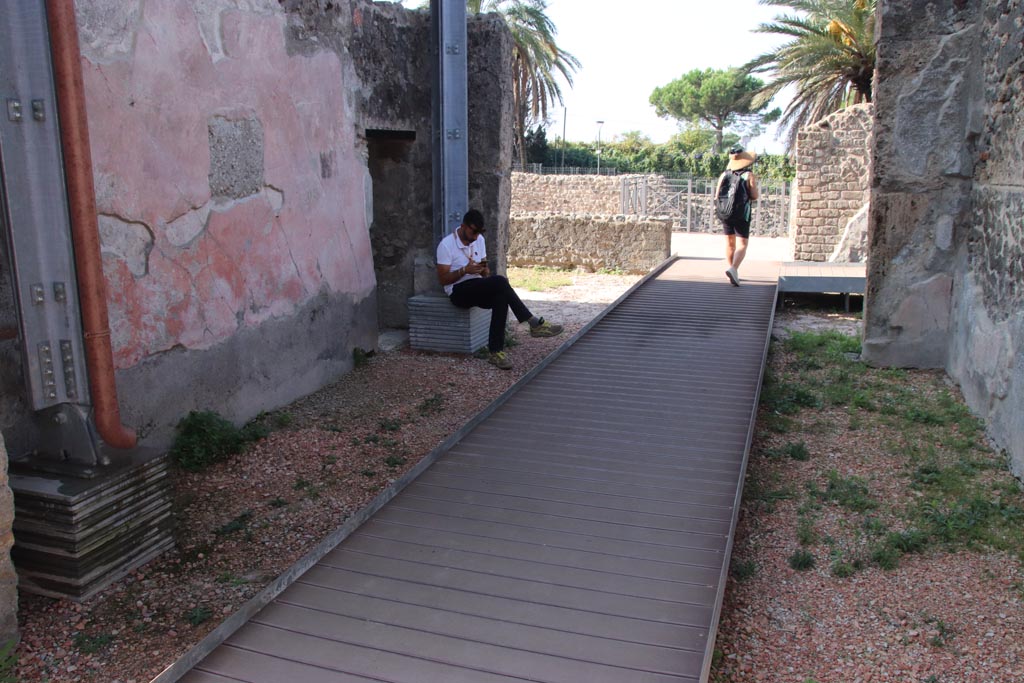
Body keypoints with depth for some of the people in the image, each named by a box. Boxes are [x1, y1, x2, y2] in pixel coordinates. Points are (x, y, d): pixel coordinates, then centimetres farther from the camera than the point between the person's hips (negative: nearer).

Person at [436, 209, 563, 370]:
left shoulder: (479, 240, 9)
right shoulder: (446, 245, -10)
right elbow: (443, 279, -11)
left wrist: (485, 270, -8)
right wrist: (465, 270, -25)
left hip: (478, 289, 7)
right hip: (458, 291, -6)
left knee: (501, 296, -31)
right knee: (499, 281, -31)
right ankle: (534, 323, -28)